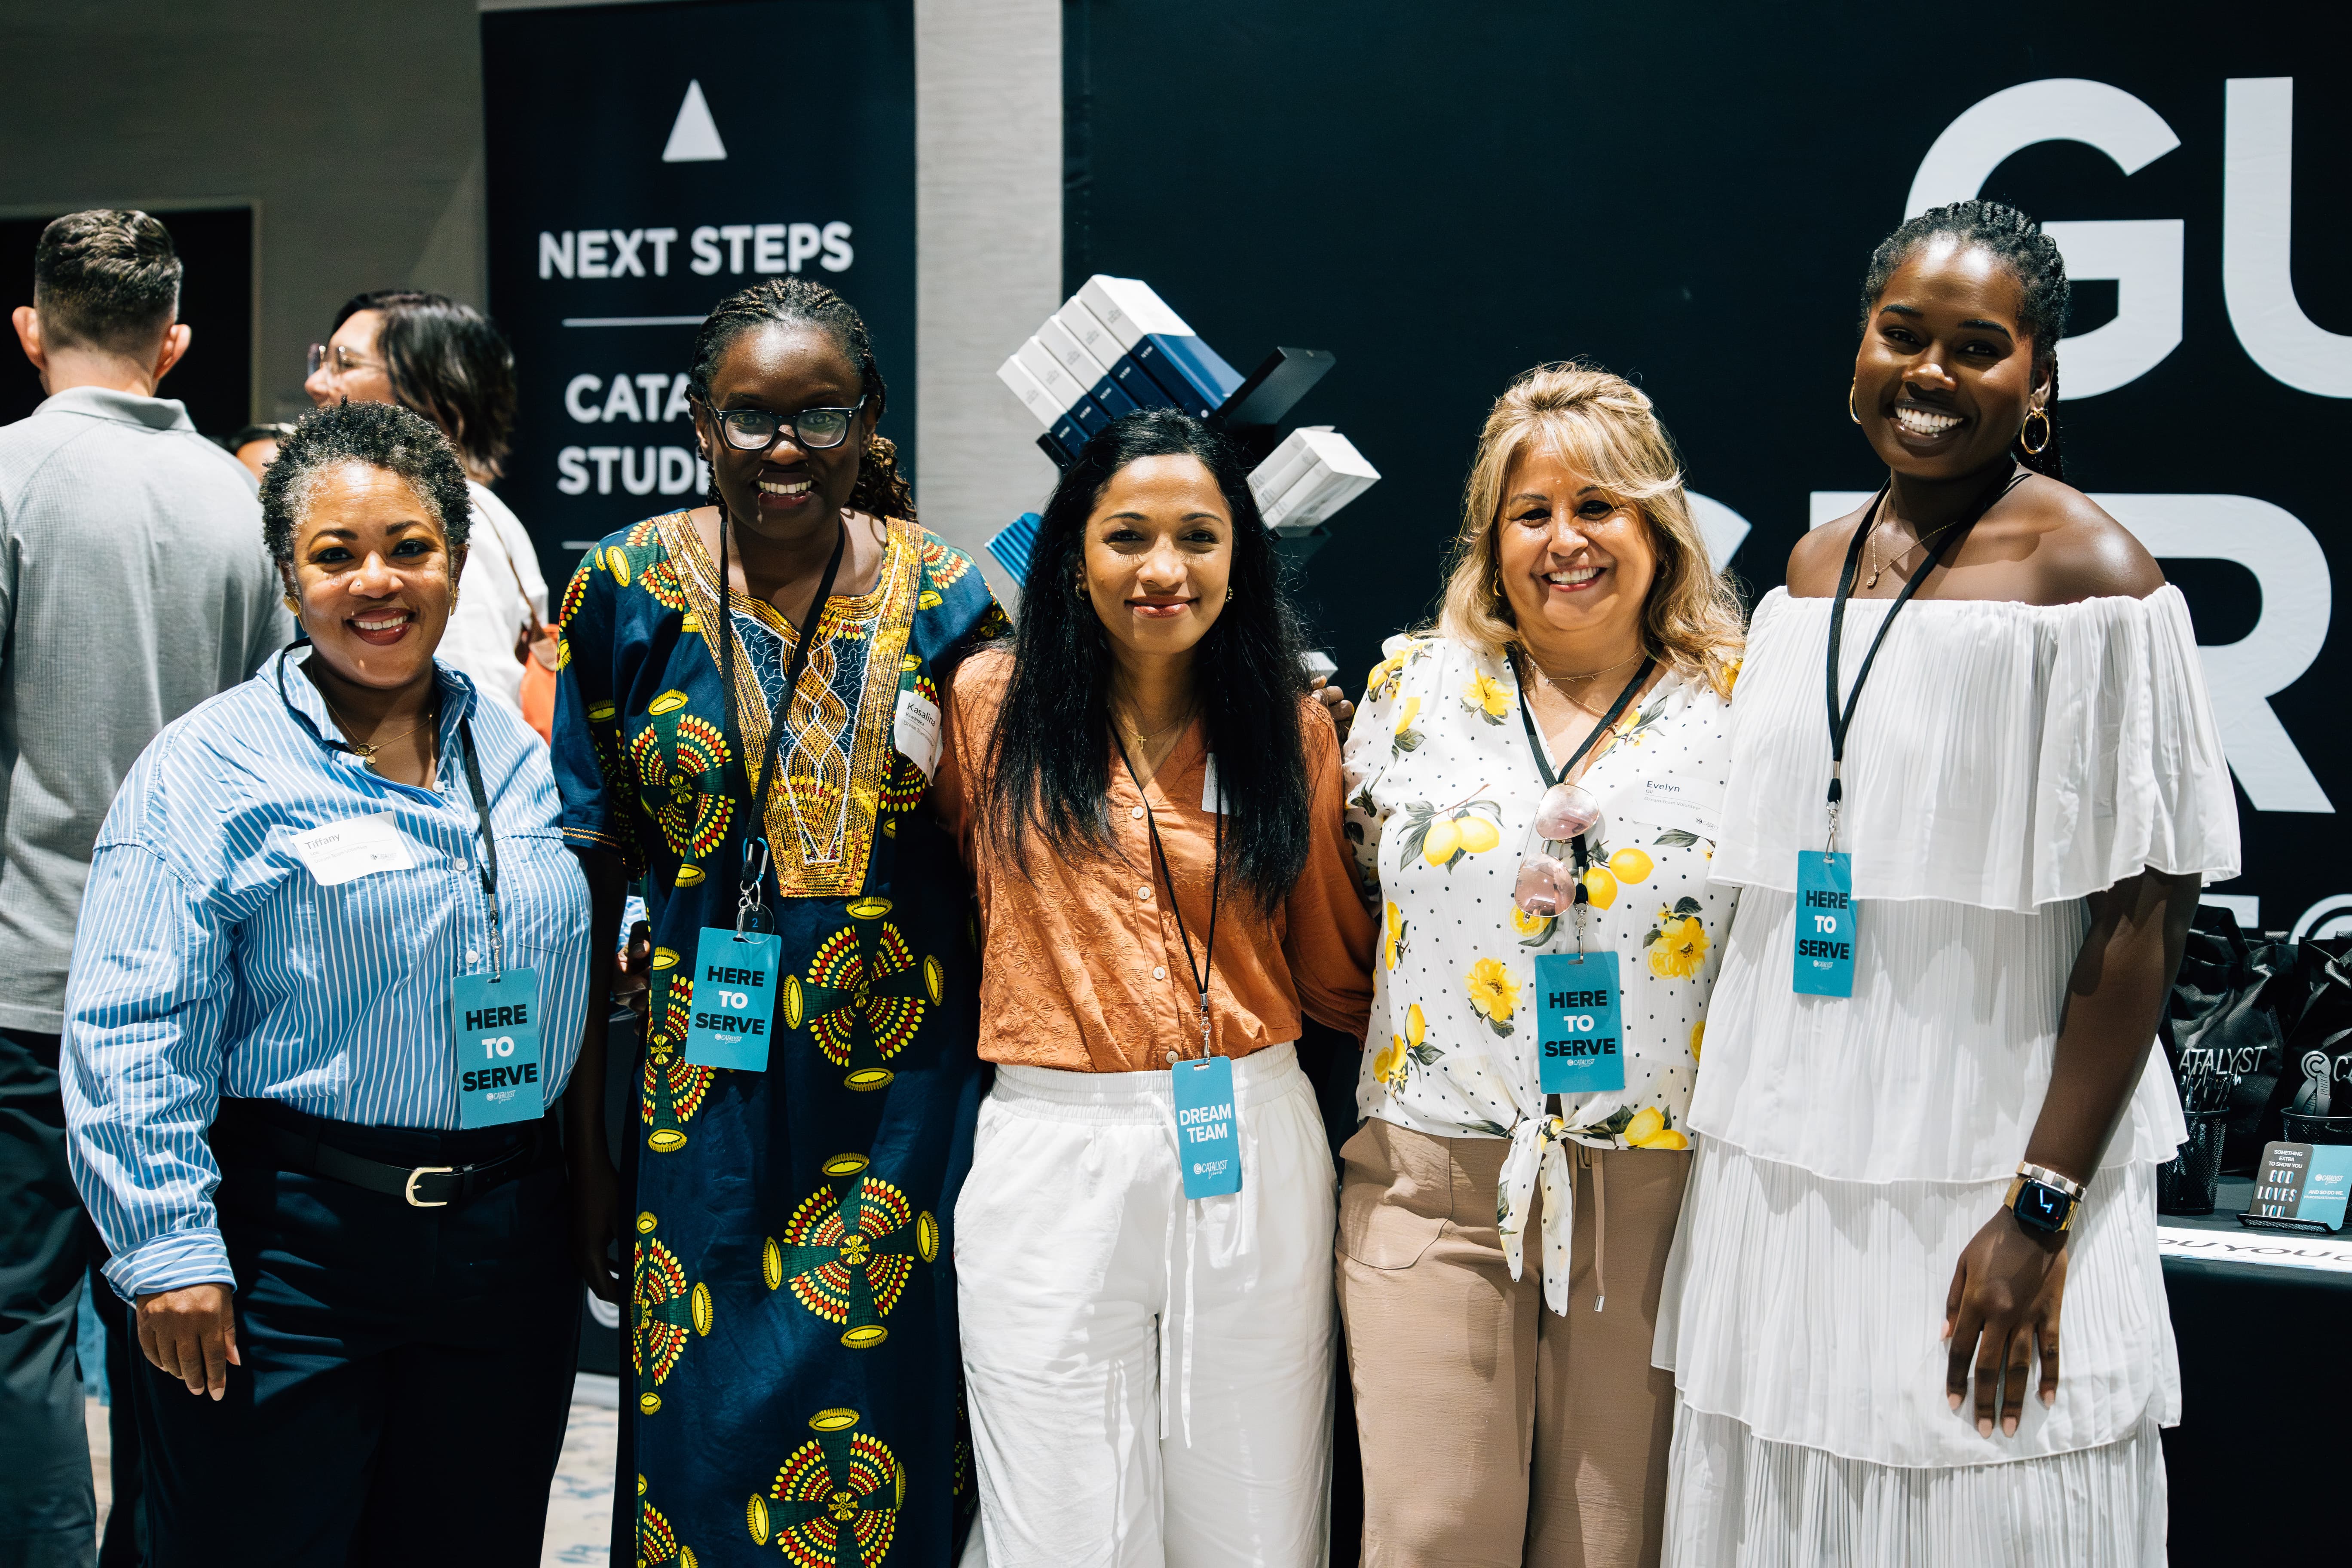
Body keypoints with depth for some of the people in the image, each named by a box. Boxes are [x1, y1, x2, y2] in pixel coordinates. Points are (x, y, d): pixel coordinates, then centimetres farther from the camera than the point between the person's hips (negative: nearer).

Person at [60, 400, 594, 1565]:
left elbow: (581, 976, 21)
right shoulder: (210, 766, -5)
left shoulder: (522, 756, 11)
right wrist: (166, 1241, -14)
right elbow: (134, 1028, -9)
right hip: (288, 1252, -4)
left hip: (506, 1251, 5)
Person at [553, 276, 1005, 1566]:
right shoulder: (629, 592, -1)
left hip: (898, 1111, 0)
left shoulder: (944, 601, -1)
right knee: (695, 1453, 6)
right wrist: (585, 1151, 0)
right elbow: (583, 892, 1)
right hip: (702, 1109, 0)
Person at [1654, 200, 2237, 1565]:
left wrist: (2044, 1209, -18)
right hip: (1788, 1167, 6)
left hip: (1981, 1182, -6)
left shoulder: (2088, 573, -10)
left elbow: (2142, 916, -13)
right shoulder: (1815, 568, 10)